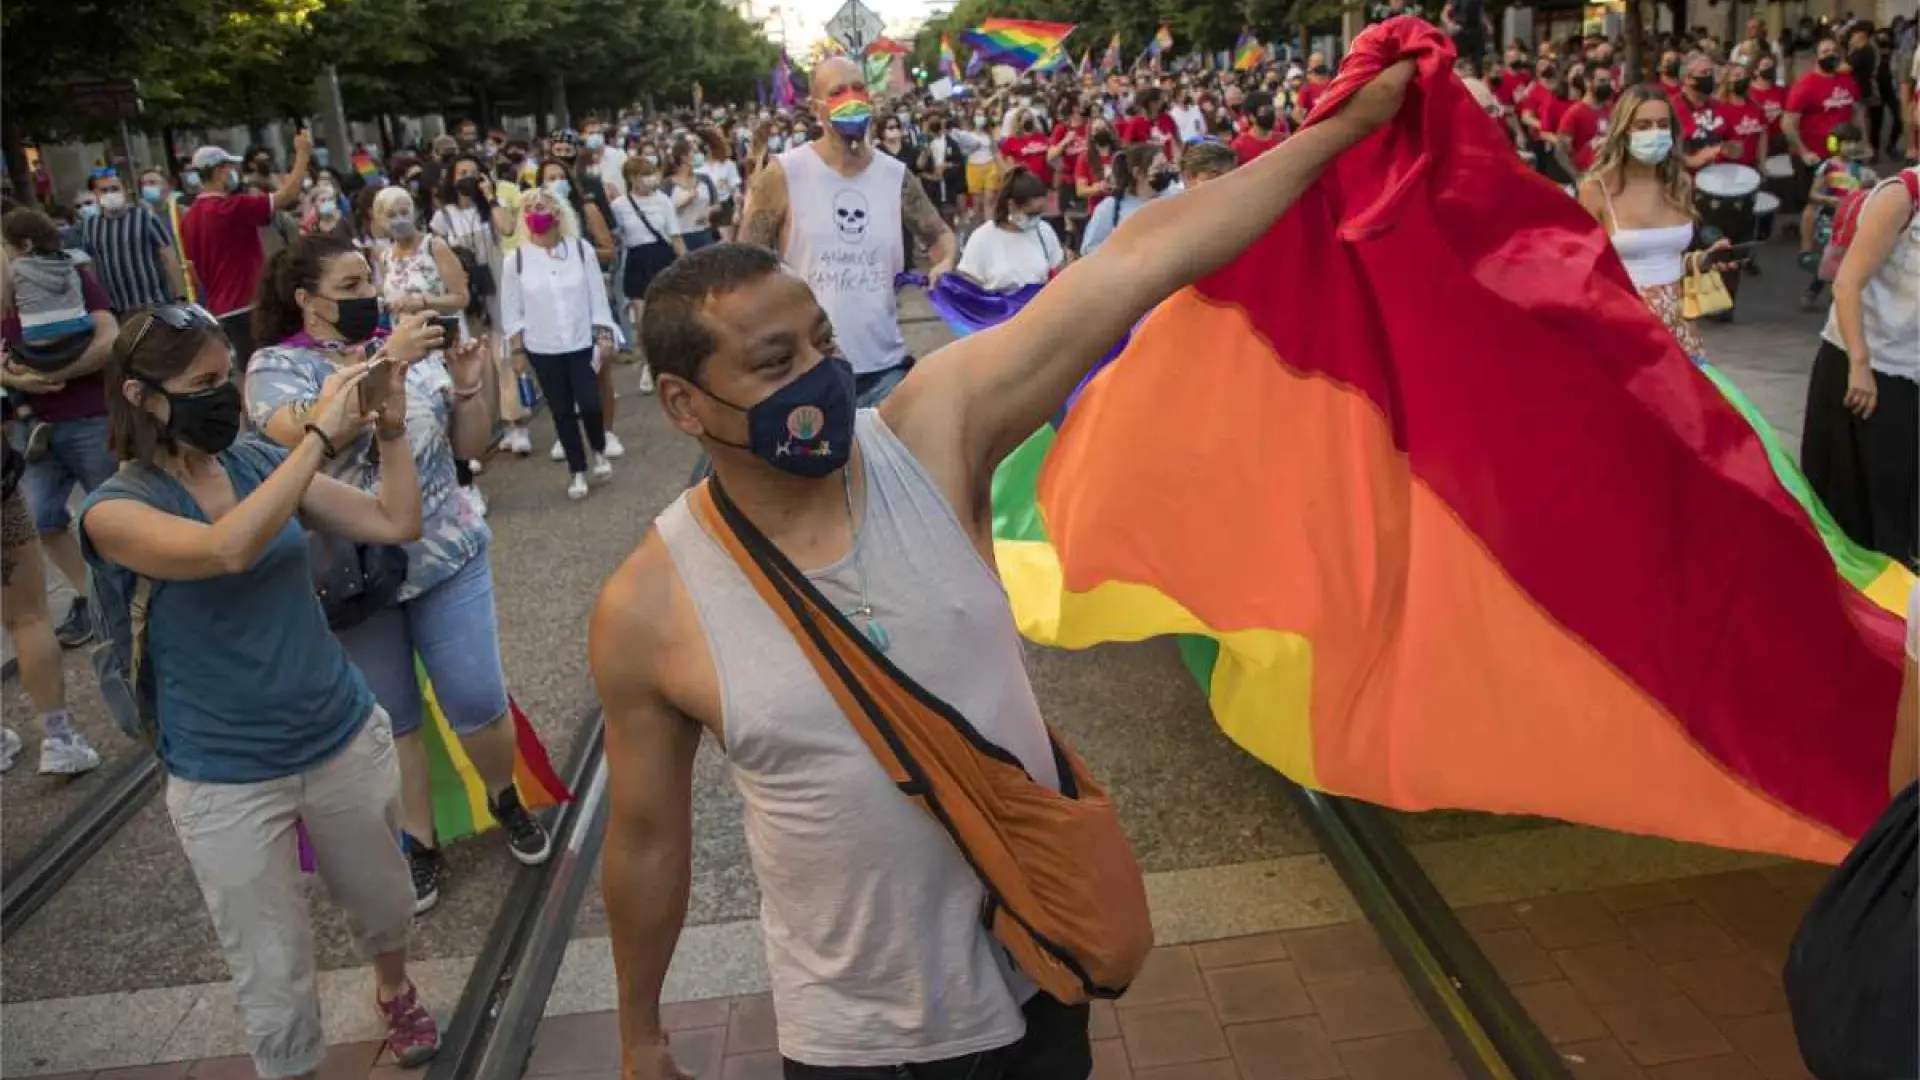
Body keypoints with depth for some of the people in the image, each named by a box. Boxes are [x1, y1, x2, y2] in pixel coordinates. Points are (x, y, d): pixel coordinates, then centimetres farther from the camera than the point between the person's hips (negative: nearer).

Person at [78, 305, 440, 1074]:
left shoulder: (259, 461, -3)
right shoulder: (115, 510, -15)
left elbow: (395, 525, -3)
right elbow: (228, 550, -36)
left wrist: (390, 428, -16)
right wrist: (320, 434, -34)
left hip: (345, 738, 4)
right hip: (227, 781, -4)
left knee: (384, 906, 25)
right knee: (275, 980, 5)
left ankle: (394, 990, 56)